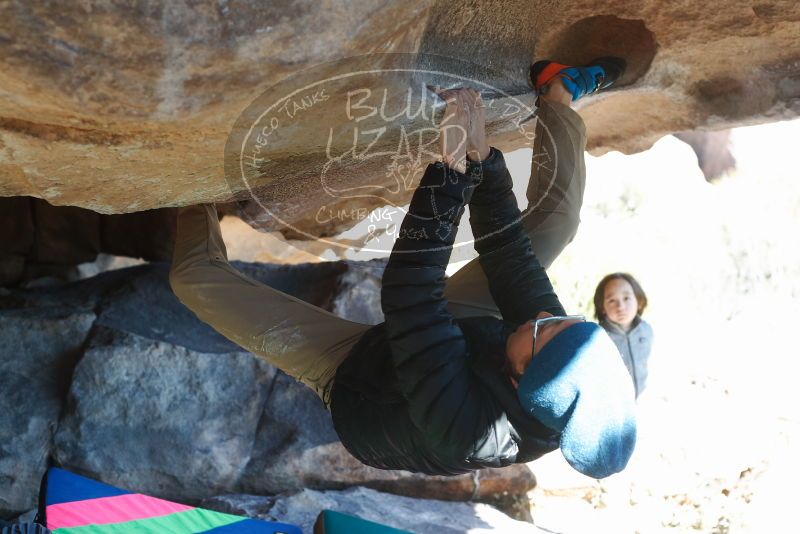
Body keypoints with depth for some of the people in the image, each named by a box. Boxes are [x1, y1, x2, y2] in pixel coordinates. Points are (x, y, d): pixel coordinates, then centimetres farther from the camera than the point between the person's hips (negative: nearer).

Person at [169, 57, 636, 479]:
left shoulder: (462, 427, -48)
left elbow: (408, 296, -47)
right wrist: (481, 159, -27)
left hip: (351, 374, -4)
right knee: (555, 215, -2)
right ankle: (559, 96, 19)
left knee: (196, 275, -5)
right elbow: (509, 253, -24)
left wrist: (454, 167, -48)